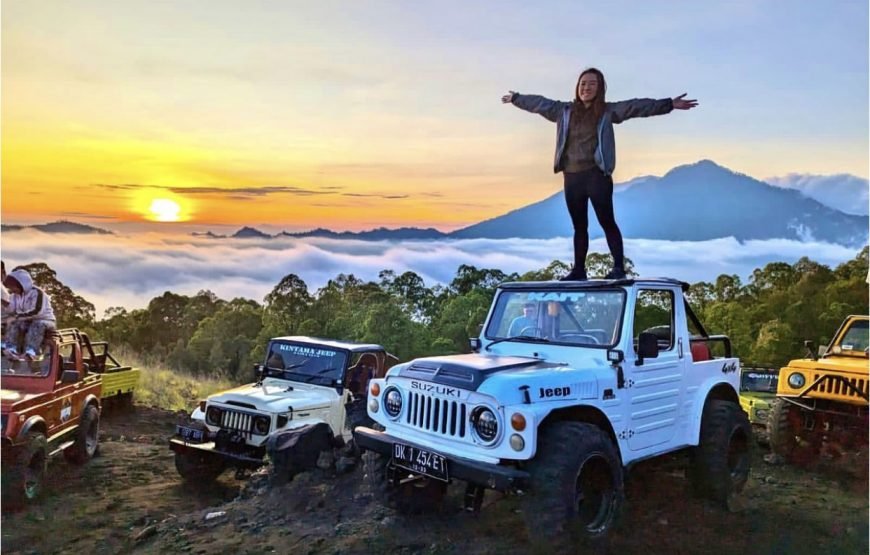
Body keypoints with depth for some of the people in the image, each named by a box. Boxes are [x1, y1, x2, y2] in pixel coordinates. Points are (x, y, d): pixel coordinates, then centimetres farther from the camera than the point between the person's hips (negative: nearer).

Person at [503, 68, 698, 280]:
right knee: (579, 225, 11)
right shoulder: (564, 111, 12)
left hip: (597, 175, -4)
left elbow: (637, 106, -5)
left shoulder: (608, 111, 3)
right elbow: (539, 103, 23)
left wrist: (669, 104, -13)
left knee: (607, 222, -7)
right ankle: (579, 269, 17)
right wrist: (515, 98, 34)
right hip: (571, 176, 4)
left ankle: (618, 267, -5)